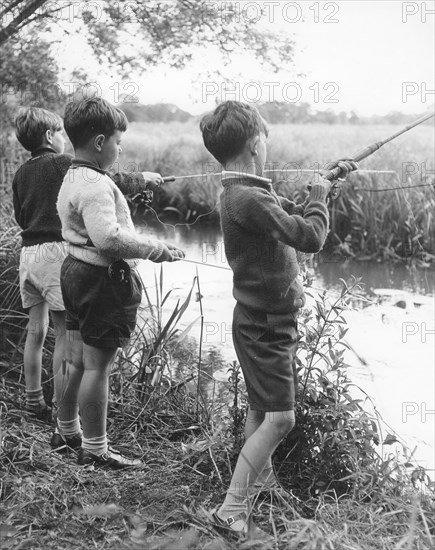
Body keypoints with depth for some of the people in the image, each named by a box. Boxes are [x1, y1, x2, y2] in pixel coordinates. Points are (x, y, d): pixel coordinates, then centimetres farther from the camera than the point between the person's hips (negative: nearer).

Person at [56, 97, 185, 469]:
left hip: (75, 270, 10)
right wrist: (158, 250, -25)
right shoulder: (96, 184, -21)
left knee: (76, 360, 21)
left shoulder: (71, 179, 12)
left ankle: (68, 429, 36)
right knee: (97, 365, -1)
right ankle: (94, 449, 10)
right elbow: (108, 237, -33)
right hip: (104, 278, -10)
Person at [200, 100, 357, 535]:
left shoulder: (252, 192, 6)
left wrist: (327, 183, 15)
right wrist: (319, 197, -9)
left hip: (271, 319, 10)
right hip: (263, 324, -10)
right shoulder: (246, 199, -25)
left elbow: (296, 217, 21)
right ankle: (231, 509, -4)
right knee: (279, 417, -8)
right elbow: (310, 237, -26)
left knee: (261, 408, 22)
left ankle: (261, 478, 39)